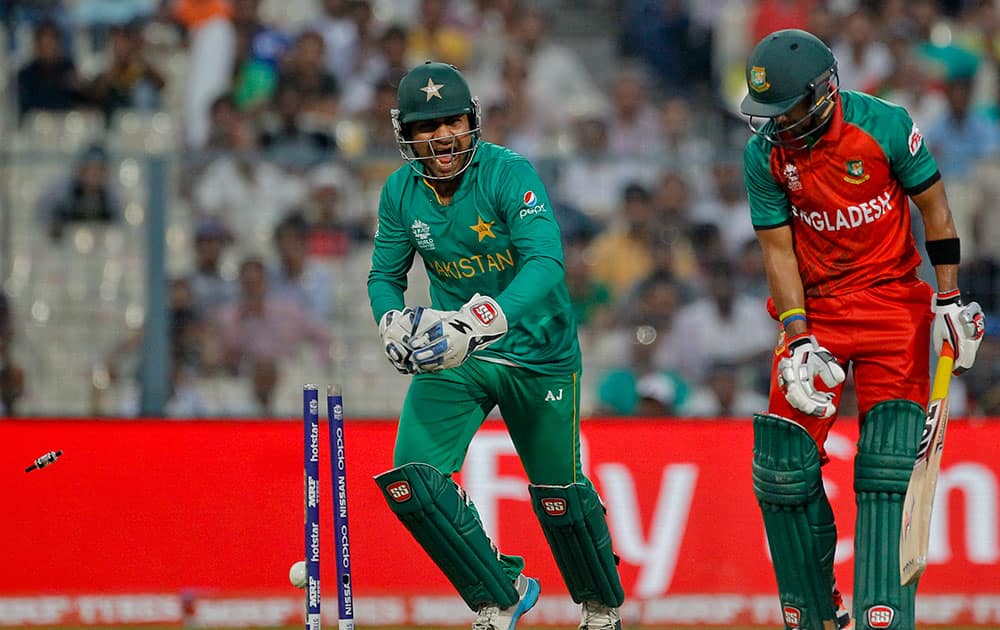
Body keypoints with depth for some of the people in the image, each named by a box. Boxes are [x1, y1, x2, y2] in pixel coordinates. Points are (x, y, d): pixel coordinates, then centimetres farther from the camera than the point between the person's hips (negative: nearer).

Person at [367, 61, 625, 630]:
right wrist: (395, 323, -19)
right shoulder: (401, 193, -4)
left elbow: (546, 264, -32)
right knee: (411, 481, -13)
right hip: (454, 351, 4)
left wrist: (480, 321, -47)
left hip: (537, 351, -4)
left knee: (557, 493, 8)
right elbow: (385, 274, 5)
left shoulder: (510, 175, -21)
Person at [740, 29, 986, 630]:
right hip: (812, 307, 3)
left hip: (892, 303, -3)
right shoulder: (765, 154, -6)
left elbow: (934, 208, -2)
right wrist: (798, 341, -14)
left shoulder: (886, 126, -13)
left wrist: (950, 301, -4)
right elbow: (779, 250, -4)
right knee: (784, 469, -4)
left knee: (889, 467, -14)